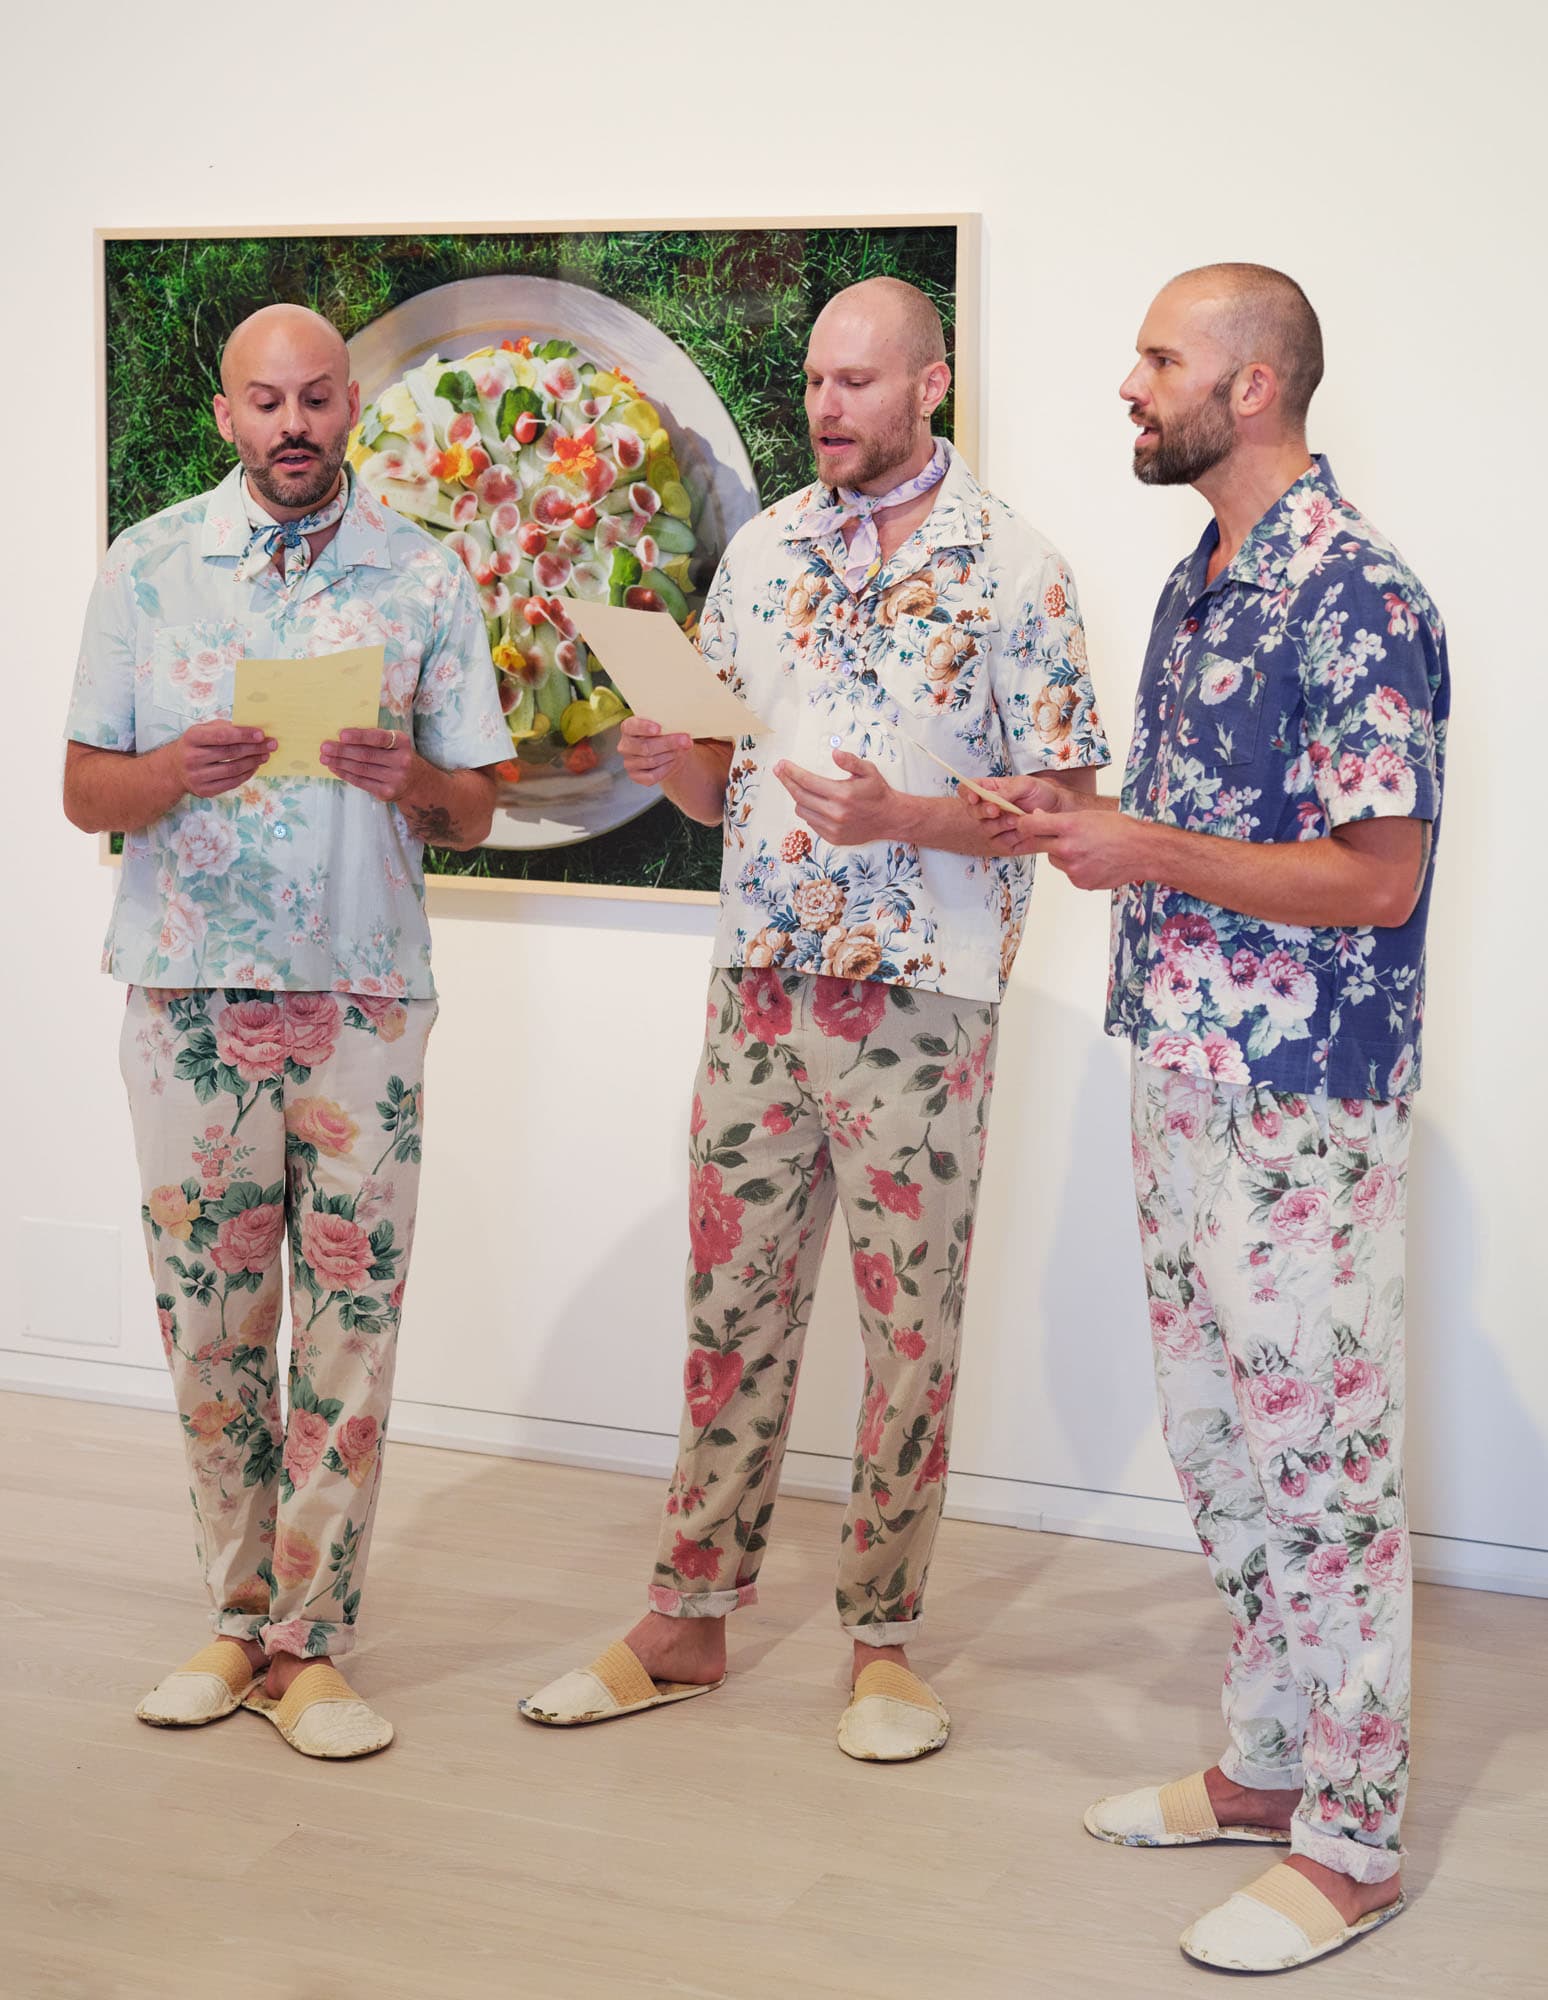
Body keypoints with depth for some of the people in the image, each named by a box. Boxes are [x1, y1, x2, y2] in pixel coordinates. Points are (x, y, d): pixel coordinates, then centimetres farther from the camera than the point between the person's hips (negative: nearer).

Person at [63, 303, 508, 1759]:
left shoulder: (423, 578, 6)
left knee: (348, 1324, 0)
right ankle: (241, 1613, 21)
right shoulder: (147, 566, 6)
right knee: (209, 1322, 6)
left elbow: (474, 813, 6)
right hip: (188, 992, 1)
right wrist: (176, 771, -16)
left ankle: (306, 1643, 10)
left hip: (362, 997, 0)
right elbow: (83, 790, 5)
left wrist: (411, 779, -16)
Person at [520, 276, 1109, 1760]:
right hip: (759, 986, 4)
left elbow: (1063, 800, -6)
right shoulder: (764, 549, 10)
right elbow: (722, 786, 14)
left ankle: (882, 1641, 19)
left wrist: (904, 816, -21)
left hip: (919, 1008, -4)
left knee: (910, 1328, 5)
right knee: (732, 1309, 10)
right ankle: (688, 1625, 21)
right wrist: (668, 762, -8)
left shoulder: (1011, 571, -4)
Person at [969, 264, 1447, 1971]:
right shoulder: (1195, 585, 13)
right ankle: (1265, 1764, 31)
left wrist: (1150, 852, -21)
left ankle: (1351, 1843, 11)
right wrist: (1069, 822, 5)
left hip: (1302, 1106, -9)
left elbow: (1378, 879, -20)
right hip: (1180, 1078, 9)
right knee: (1216, 1443, 16)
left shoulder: (1358, 599, -16)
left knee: (1318, 1461, -1)